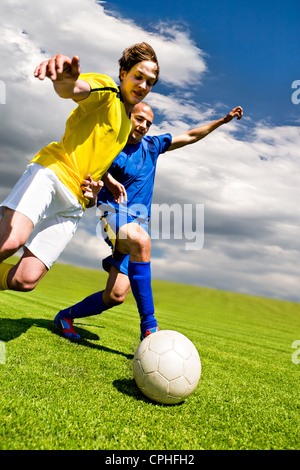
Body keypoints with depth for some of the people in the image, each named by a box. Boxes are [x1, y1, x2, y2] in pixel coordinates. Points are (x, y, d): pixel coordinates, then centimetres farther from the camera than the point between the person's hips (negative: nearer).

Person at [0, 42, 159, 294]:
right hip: (51, 171, -5)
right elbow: (72, 89, -21)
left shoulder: (128, 126, 25)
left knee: (25, 280, -9)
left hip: (74, 201, 6)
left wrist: (101, 183, 11)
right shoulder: (106, 89, 3)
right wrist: (66, 78, -47)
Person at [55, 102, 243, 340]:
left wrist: (223, 120, 21)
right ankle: (148, 327, -34)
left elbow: (190, 136, 22)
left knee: (116, 295, -6)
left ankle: (66, 316, 20)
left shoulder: (151, 145, 16)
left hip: (139, 222, 5)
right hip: (114, 212, -5)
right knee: (141, 240, -40)